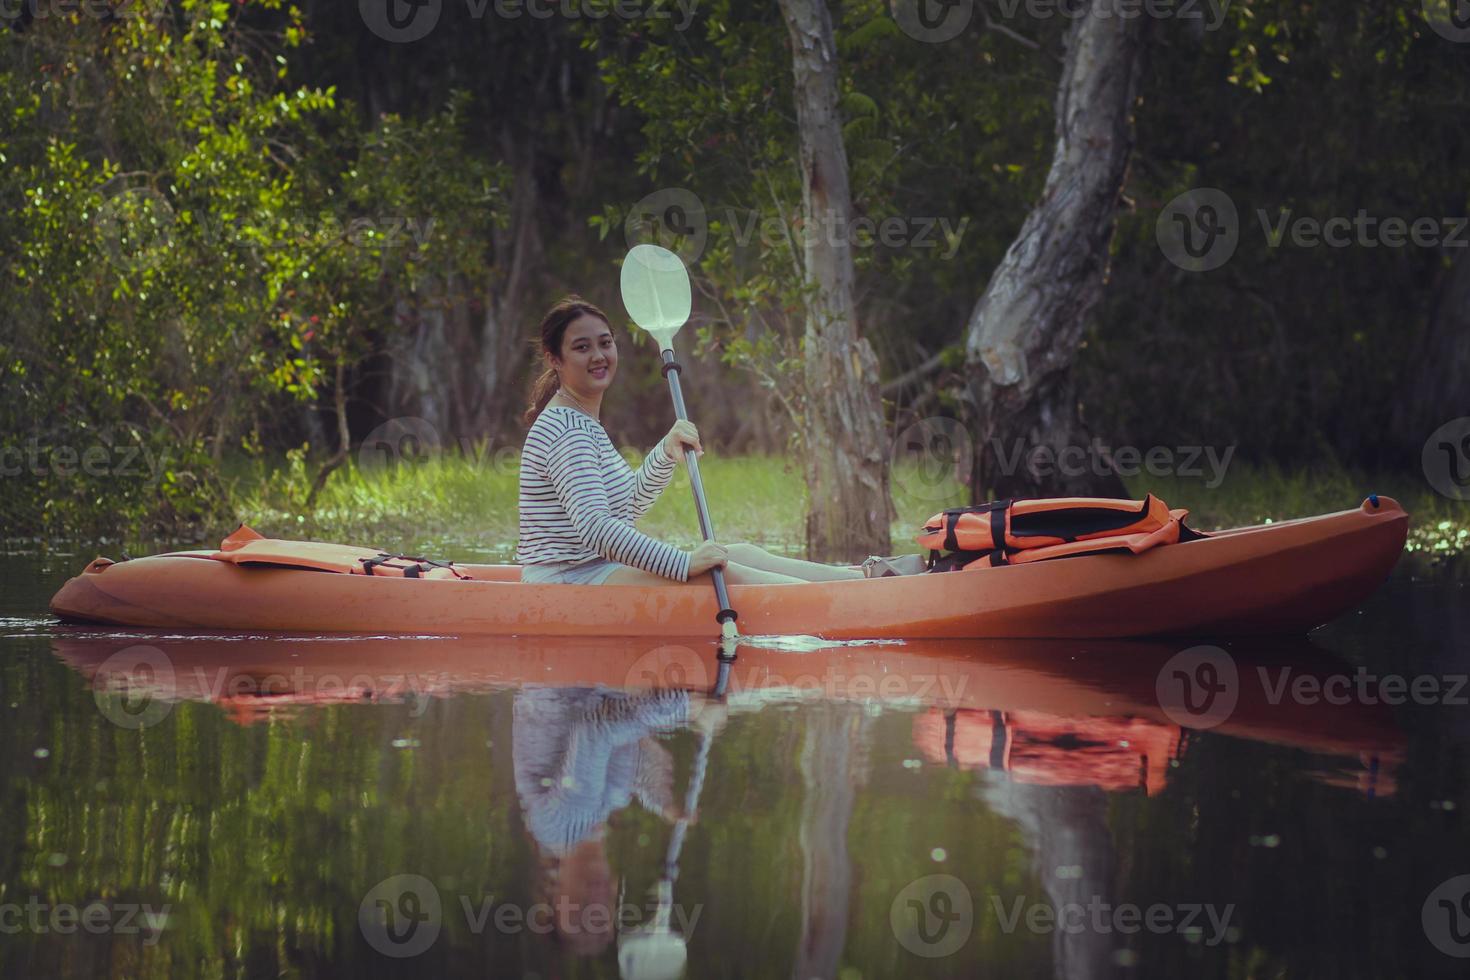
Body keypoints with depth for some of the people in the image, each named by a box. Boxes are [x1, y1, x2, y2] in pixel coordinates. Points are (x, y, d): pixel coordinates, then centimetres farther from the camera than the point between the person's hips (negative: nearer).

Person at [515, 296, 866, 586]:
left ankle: (861, 576, 7)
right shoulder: (566, 430, -18)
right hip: (571, 579, -11)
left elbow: (630, 504, 26)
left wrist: (666, 453, 7)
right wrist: (684, 564, -29)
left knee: (742, 554, 5)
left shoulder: (583, 424, 17)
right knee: (723, 573, -20)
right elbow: (597, 528, -29)